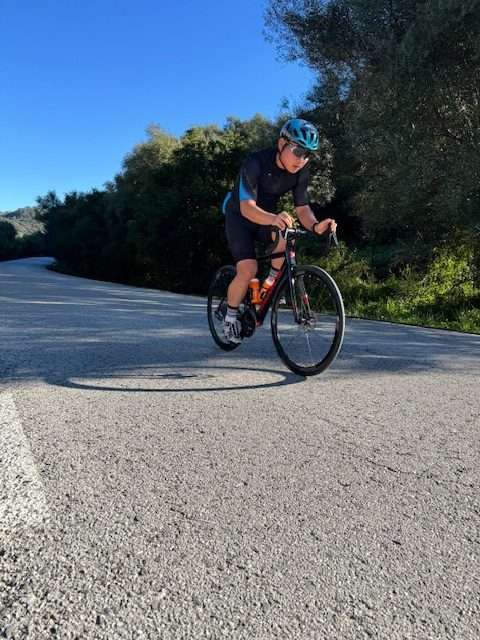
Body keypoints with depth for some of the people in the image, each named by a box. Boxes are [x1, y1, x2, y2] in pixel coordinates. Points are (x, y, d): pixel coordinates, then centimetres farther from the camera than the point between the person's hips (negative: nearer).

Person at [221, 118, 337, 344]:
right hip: (239, 217, -4)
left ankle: (272, 281, -3)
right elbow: (247, 207, -39)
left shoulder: (300, 171, -13)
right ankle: (230, 316, 3)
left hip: (267, 216, 4)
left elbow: (302, 208, -14)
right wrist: (273, 219, -60)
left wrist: (315, 226, -37)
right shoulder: (256, 162, -29)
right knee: (248, 270, -22)